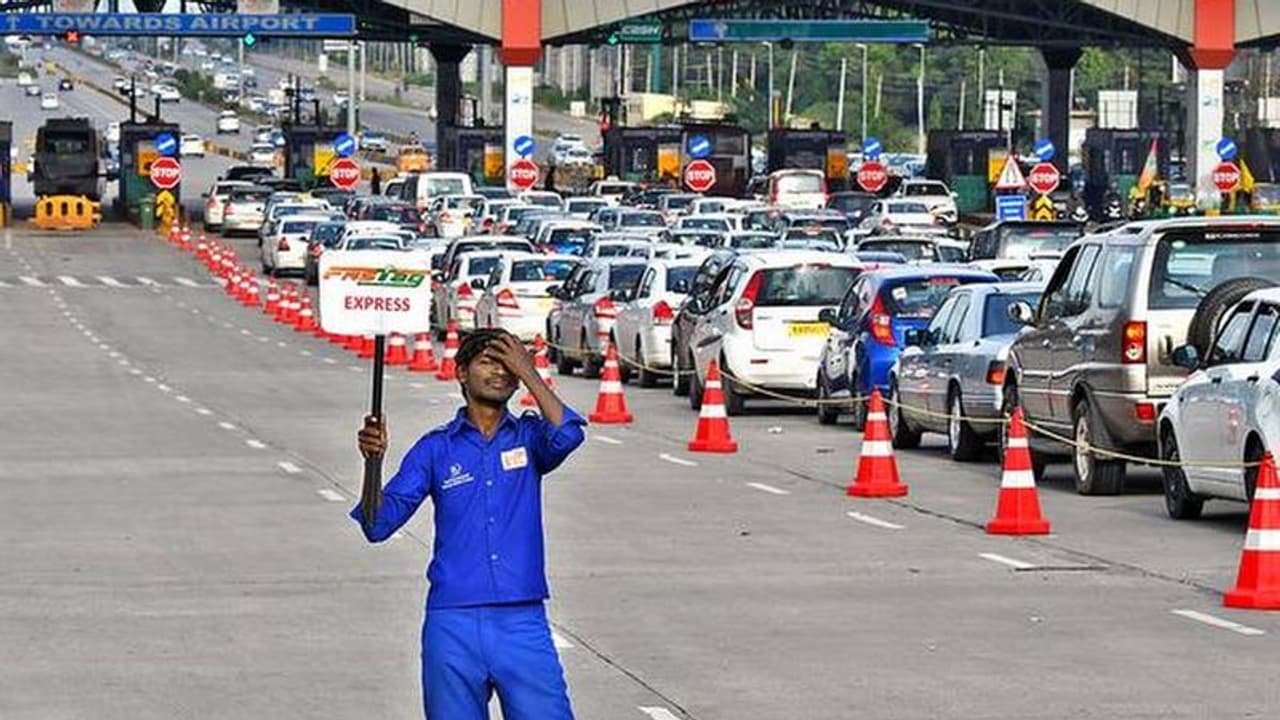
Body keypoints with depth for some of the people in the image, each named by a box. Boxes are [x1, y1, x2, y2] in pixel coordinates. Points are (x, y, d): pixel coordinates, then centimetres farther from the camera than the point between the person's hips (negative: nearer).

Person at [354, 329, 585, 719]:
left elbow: (566, 435, -15)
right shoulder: (436, 449, 7)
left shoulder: (529, 437, 9)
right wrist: (373, 460, -17)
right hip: (453, 626, 0)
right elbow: (379, 523, -1)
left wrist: (528, 372, -7)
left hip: (523, 623, 0)